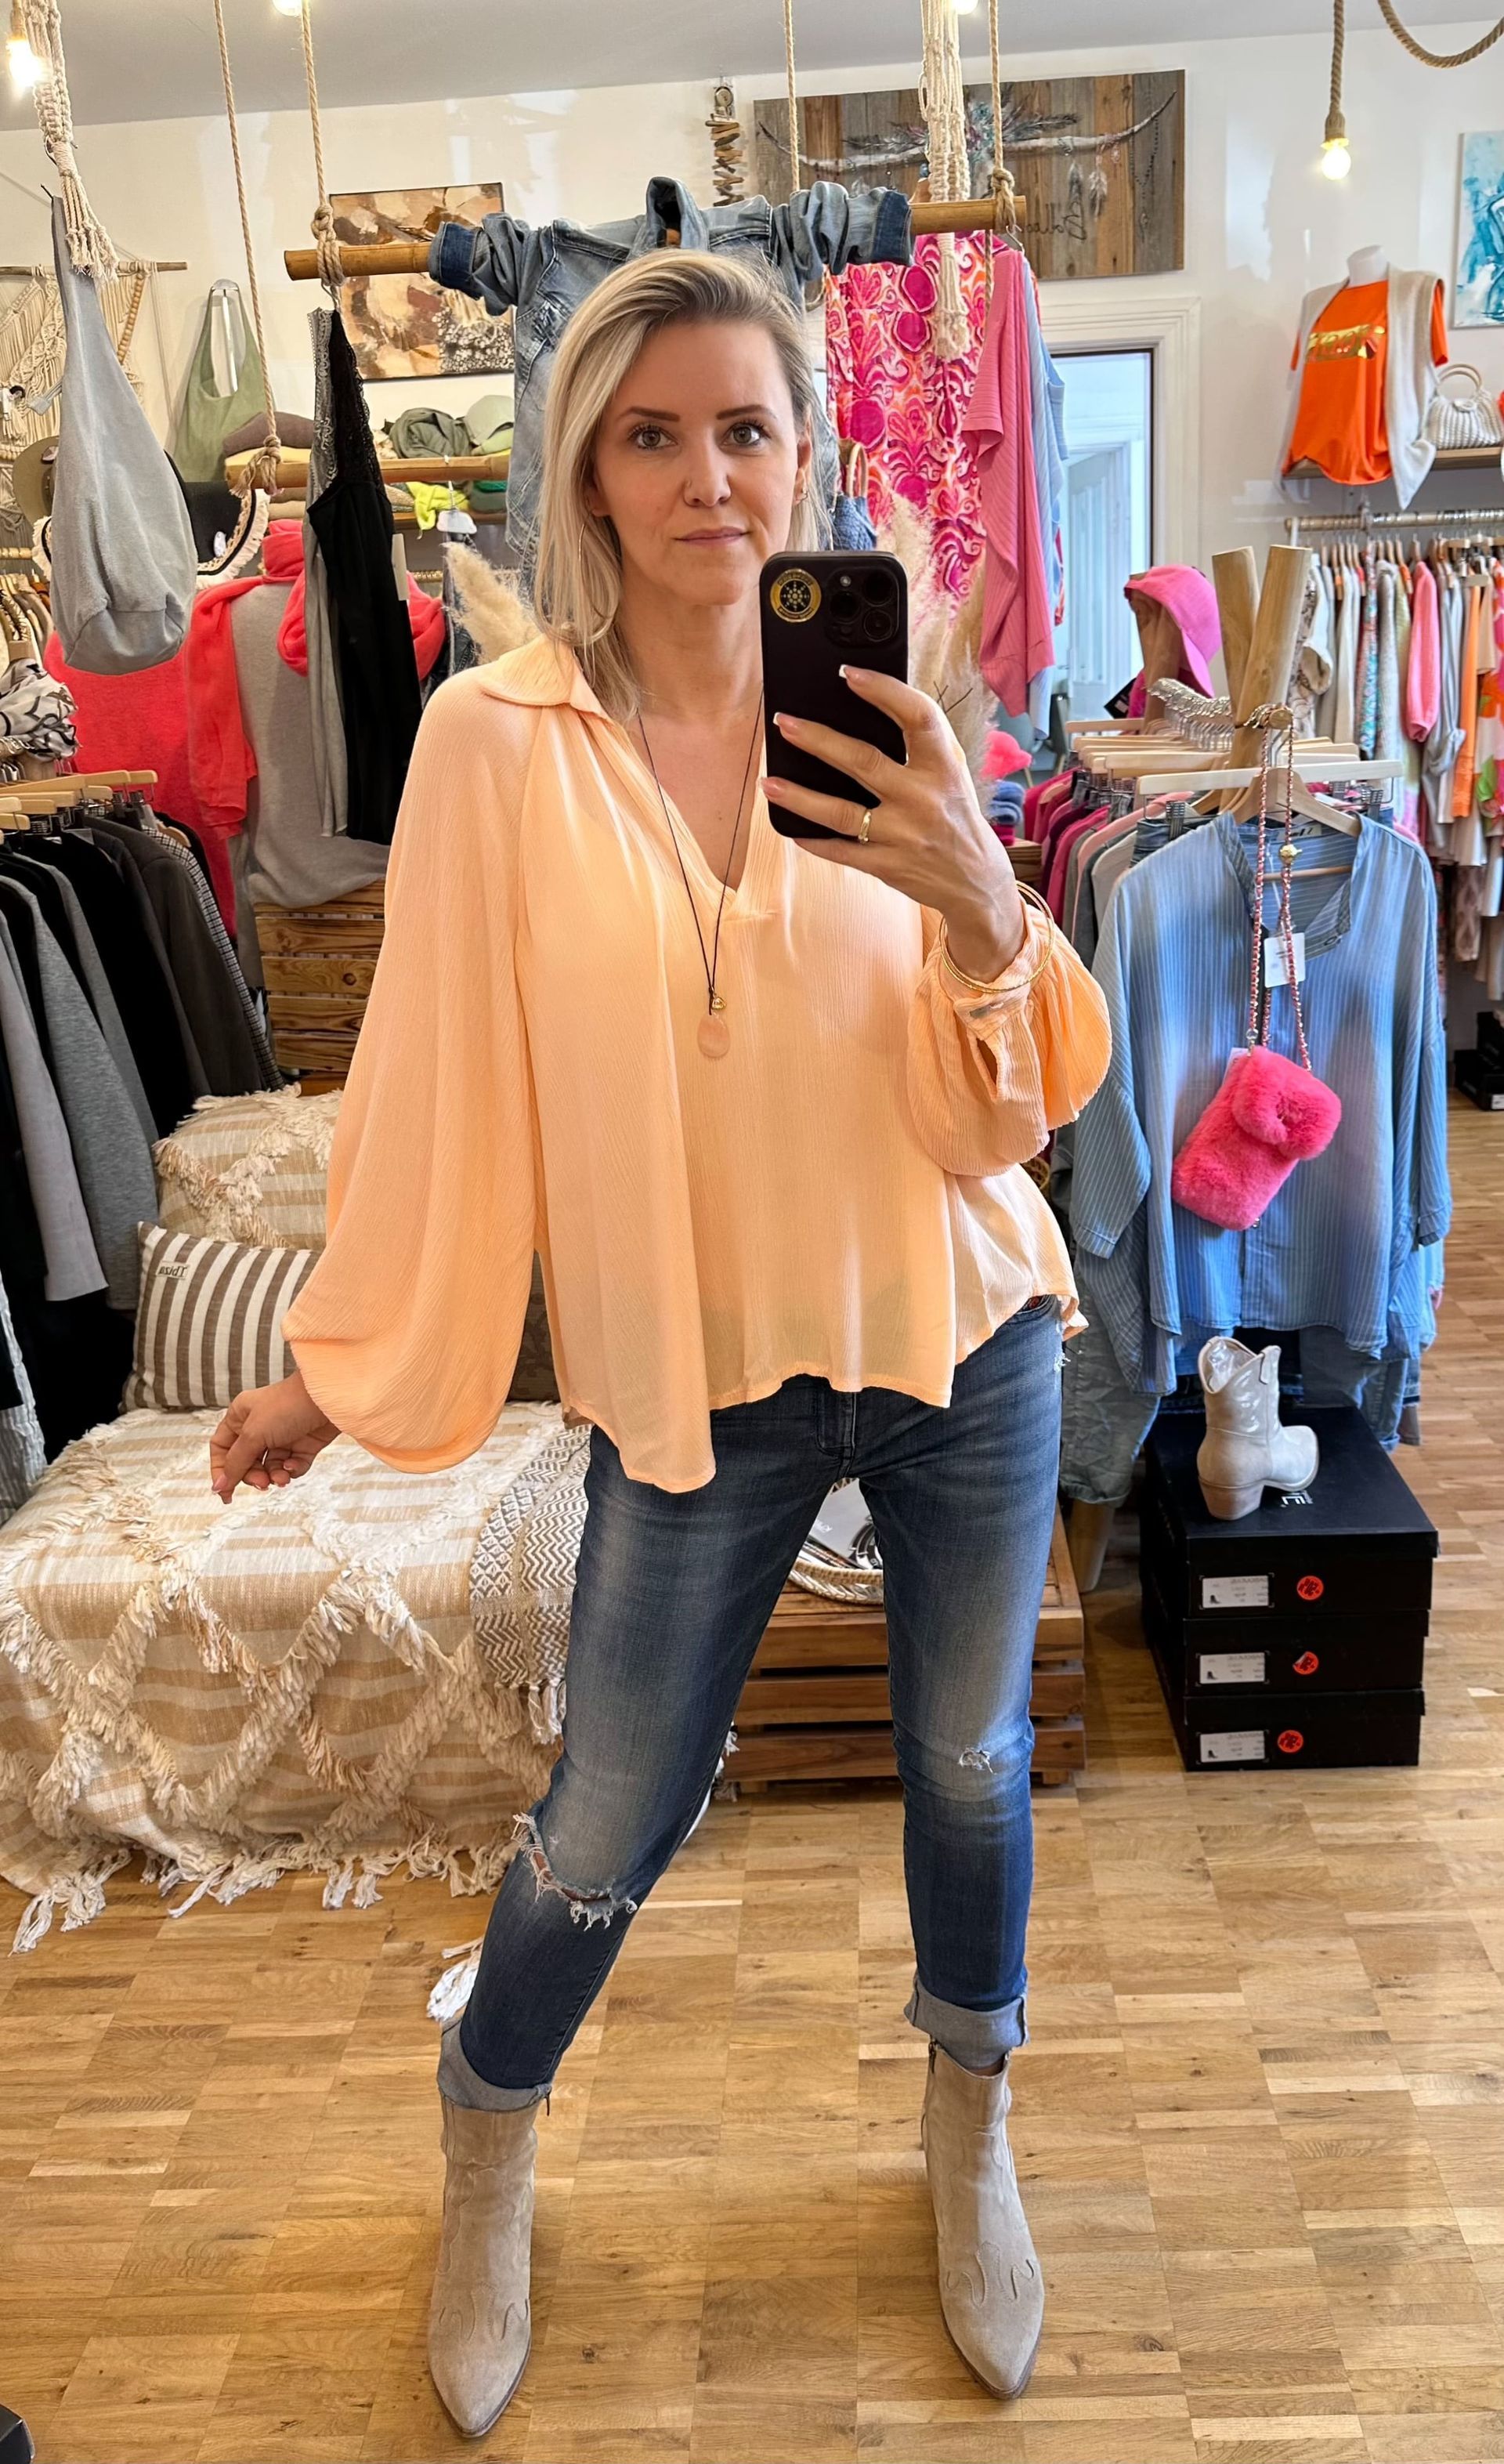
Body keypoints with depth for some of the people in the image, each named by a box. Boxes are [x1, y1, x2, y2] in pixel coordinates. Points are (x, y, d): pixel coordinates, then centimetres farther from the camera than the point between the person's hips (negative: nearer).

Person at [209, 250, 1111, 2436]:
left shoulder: (884, 732, -4)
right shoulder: (497, 742, -9)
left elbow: (1002, 1118, -5)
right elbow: (439, 1085, -4)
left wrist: (986, 915, -25)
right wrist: (340, 1368, 1)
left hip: (965, 1350, 2)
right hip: (696, 1388, -2)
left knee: (971, 1759, 17)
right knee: (603, 1836, 10)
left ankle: (972, 2131, 48)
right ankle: (486, 2155, 44)